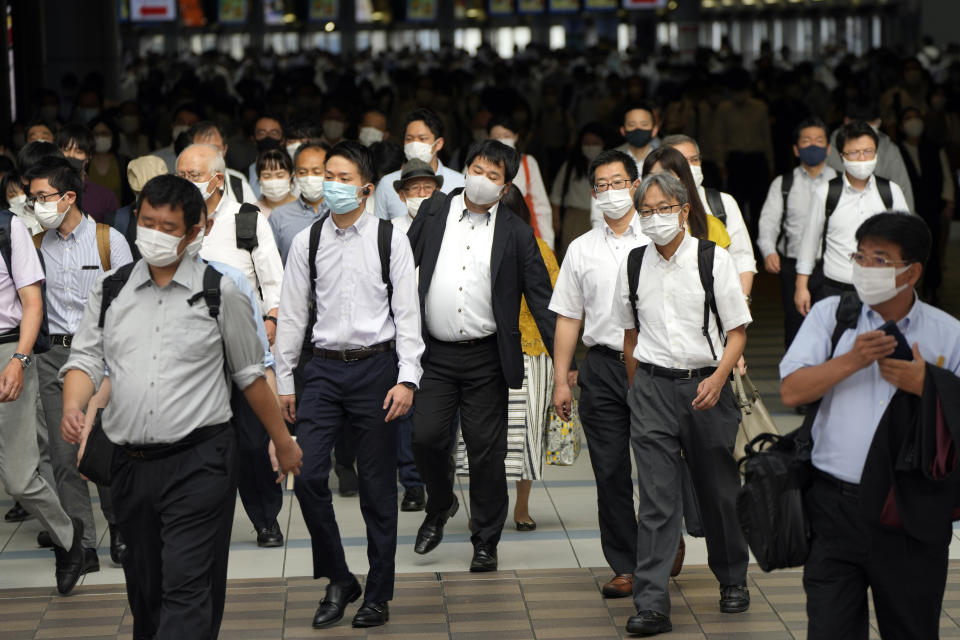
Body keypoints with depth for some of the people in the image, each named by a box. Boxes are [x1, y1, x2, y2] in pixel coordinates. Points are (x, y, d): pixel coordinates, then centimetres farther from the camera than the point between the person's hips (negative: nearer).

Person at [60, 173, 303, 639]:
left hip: (199, 461, -4)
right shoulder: (110, 291, 9)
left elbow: (250, 374, 8)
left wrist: (283, 441, 12)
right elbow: (86, 358, 4)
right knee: (143, 589, 13)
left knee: (188, 590, -12)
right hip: (130, 462, 4)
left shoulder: (219, 293, 1)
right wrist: (73, 407, -17)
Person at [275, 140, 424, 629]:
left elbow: (407, 313, -2)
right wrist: (283, 382, 7)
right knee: (308, 475, -8)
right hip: (325, 368, 2)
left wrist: (407, 378, -10)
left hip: (376, 366, -2)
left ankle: (378, 595, 15)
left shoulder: (390, 240, 0)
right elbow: (292, 315, 9)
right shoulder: (306, 242, 6)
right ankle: (338, 581, 11)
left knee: (378, 487, 3)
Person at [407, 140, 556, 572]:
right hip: (434, 353, 1)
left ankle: (485, 543, 18)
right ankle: (440, 507, 25)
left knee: (487, 452, 3)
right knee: (427, 437, -6)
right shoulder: (433, 212, 5)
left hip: (486, 358, -1)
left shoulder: (516, 233, 1)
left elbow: (540, 298, 3)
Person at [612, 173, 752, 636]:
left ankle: (733, 581, 33)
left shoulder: (714, 260, -4)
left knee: (718, 490, 11)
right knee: (656, 497, -6)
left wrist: (718, 378, -17)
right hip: (652, 387, 1)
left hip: (706, 386, -1)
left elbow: (738, 331, -2)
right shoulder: (633, 266, 5)